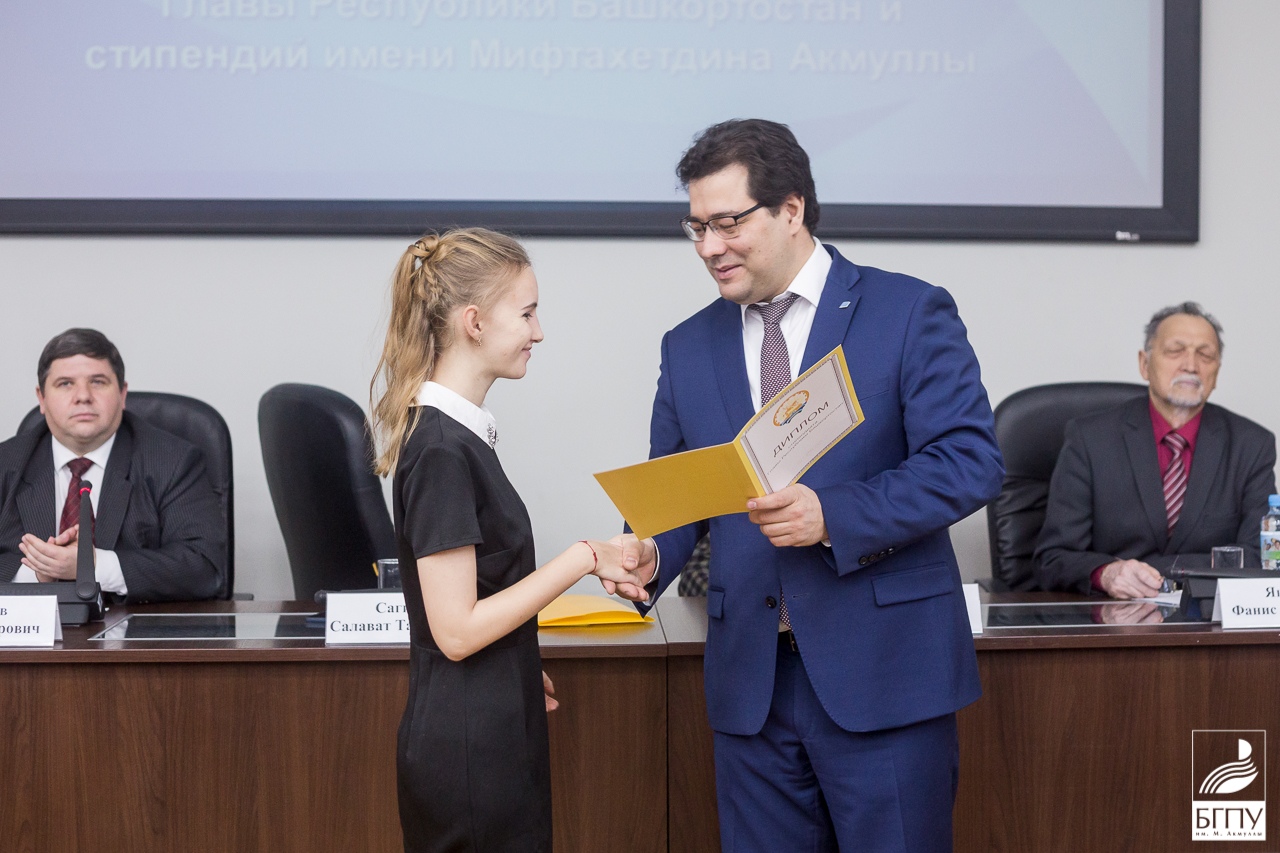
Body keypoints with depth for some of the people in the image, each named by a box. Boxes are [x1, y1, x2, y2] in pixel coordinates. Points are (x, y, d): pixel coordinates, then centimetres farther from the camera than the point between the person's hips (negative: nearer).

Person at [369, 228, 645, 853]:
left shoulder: (458, 433, 8)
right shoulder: (441, 450, -20)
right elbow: (455, 629, -22)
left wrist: (524, 673, 22)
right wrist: (582, 560, -19)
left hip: (490, 736, 9)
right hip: (471, 749, -9)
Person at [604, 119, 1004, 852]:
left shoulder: (911, 313, -3)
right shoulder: (689, 347, 12)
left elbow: (972, 462, -11)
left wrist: (832, 517, -23)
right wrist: (651, 556, -7)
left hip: (884, 668, -4)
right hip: (752, 676, 4)